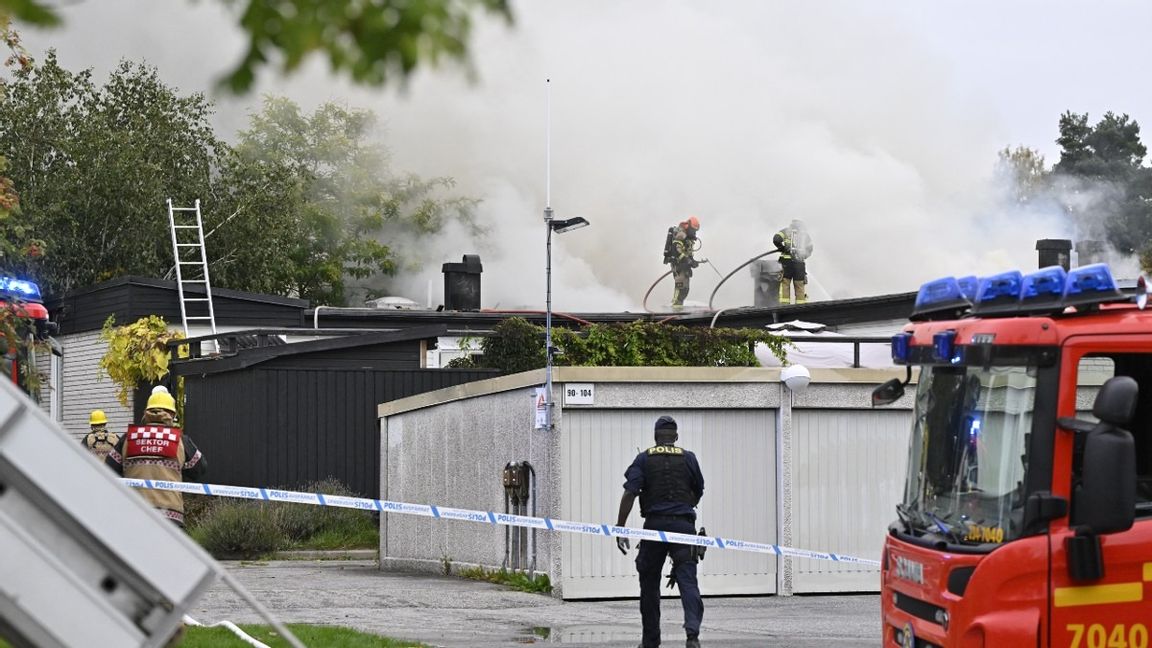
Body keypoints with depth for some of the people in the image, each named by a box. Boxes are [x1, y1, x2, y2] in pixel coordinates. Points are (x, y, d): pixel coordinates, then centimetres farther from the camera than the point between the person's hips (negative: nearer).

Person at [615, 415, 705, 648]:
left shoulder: (644, 459, 4)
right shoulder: (688, 458, 8)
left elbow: (629, 493, -7)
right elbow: (698, 492, 18)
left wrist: (620, 528, -7)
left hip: (655, 524, 0)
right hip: (683, 524, 0)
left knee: (649, 583, 11)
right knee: (688, 579, -6)